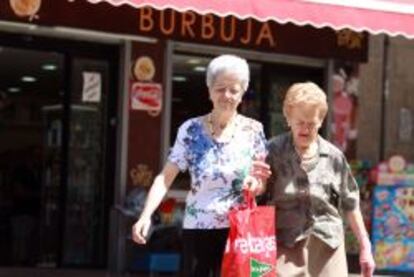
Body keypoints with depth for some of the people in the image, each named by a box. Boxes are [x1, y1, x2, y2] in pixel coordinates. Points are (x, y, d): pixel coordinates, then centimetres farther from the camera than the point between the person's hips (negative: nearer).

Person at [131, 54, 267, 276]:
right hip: (197, 230, 0)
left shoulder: (253, 131, 3)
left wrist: (258, 183, -16)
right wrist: (146, 215, -16)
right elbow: (166, 177, -3)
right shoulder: (191, 130, 0)